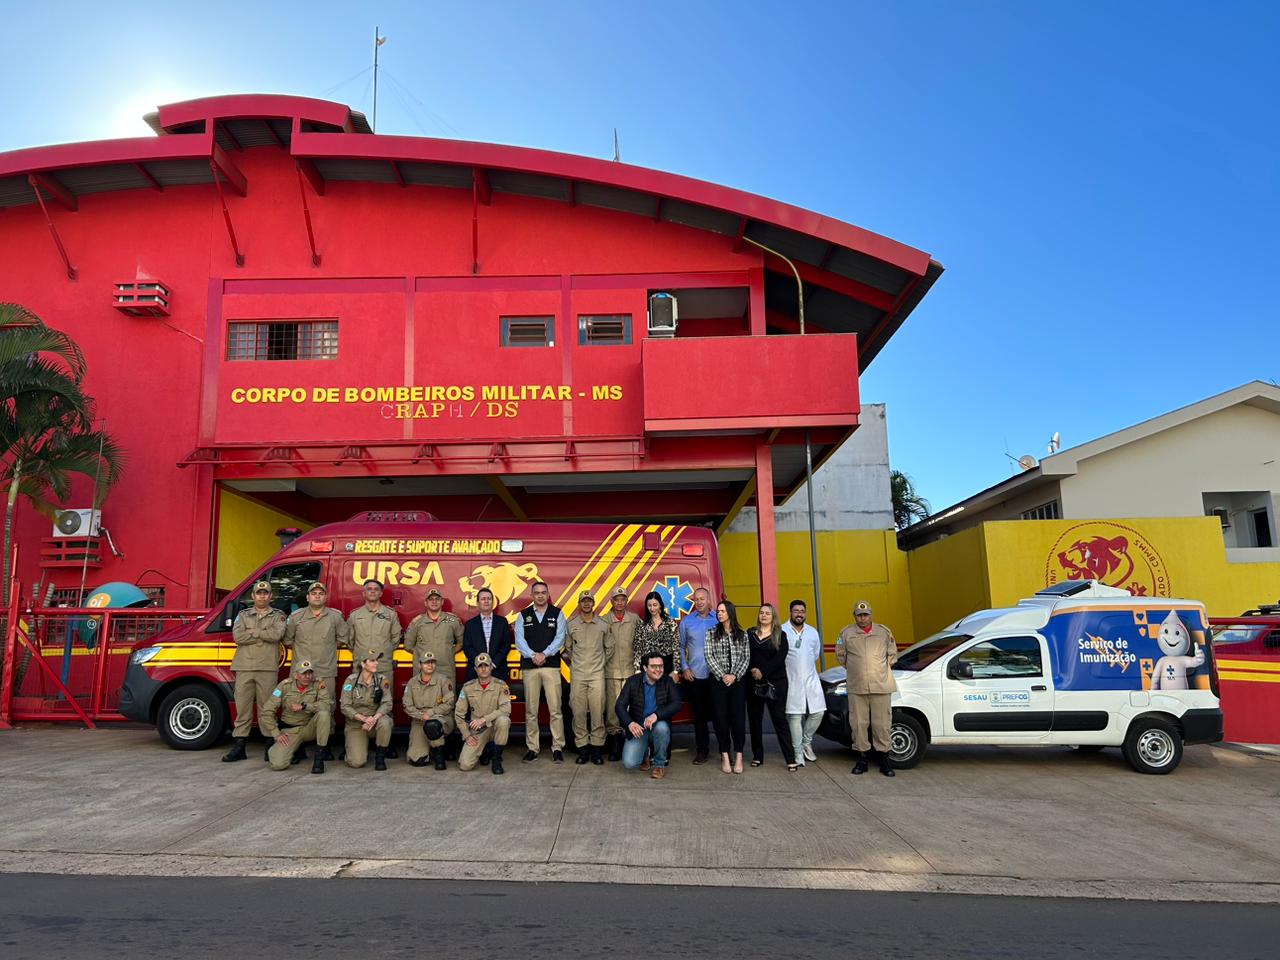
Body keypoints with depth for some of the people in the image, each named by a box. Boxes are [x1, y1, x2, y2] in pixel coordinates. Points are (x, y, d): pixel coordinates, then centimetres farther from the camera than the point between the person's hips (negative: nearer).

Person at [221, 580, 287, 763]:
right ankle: (239, 746, 9)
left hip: (268, 669, -2)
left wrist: (253, 632, -5)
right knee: (243, 707, 3)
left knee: (266, 707, 1)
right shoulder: (243, 615, 15)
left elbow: (277, 634, -11)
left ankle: (270, 747, 6)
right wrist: (265, 635, -5)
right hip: (244, 668, 2)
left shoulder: (278, 616, 10)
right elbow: (237, 637, -3)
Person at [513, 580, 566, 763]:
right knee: (531, 710, 5)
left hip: (551, 665, -1)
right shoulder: (523, 615, 10)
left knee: (555, 709, -4)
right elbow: (519, 640, 0)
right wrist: (532, 655, -14)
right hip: (529, 667, 2)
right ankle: (532, 748, 12)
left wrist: (545, 654, -14)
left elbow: (560, 638, -2)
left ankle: (558, 747, 4)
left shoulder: (557, 614, 7)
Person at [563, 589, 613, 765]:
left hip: (597, 674, -1)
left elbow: (609, 647, 15)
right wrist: (572, 663, 11)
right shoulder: (571, 624, 5)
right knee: (578, 712, 1)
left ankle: (597, 747, 5)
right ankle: (582, 747, 9)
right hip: (577, 675, 1)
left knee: (597, 712, -4)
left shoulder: (603, 624, 4)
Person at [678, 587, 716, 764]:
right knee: (699, 713, 6)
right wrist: (685, 668, 0)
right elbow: (680, 647, 10)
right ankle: (701, 749, 17)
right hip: (695, 675, 1)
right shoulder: (686, 621, 5)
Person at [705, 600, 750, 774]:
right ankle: (725, 757, 8)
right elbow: (709, 656, -2)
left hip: (737, 681, 0)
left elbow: (746, 658, 2)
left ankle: (738, 756, 8)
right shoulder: (711, 633, 6)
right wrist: (722, 676, -12)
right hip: (718, 681, 0)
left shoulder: (742, 634, 7)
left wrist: (734, 675, -11)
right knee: (721, 718, 1)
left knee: (738, 718, -1)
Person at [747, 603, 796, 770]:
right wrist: (752, 670, -13)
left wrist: (763, 672, -16)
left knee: (779, 718, -4)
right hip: (753, 683, 2)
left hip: (775, 683, -2)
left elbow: (780, 658, -7)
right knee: (754, 719, 6)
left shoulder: (780, 636, 4)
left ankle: (790, 759, -3)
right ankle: (757, 756, 16)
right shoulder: (750, 633, 9)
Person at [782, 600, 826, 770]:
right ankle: (798, 753, 5)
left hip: (811, 679, 5)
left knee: (818, 713, 0)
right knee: (795, 717, -4)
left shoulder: (813, 632, 11)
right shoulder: (781, 631, -7)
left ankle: (806, 742, 22)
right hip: (792, 681, -5)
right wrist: (790, 667, 1)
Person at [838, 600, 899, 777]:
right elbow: (841, 656, 15)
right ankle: (861, 759, 14)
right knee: (858, 723, 3)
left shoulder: (884, 632, 6)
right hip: (856, 687, 0)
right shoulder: (846, 633, 4)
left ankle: (884, 760, 11)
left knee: (882, 723, 1)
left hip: (881, 686, 0)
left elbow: (892, 654, 17)